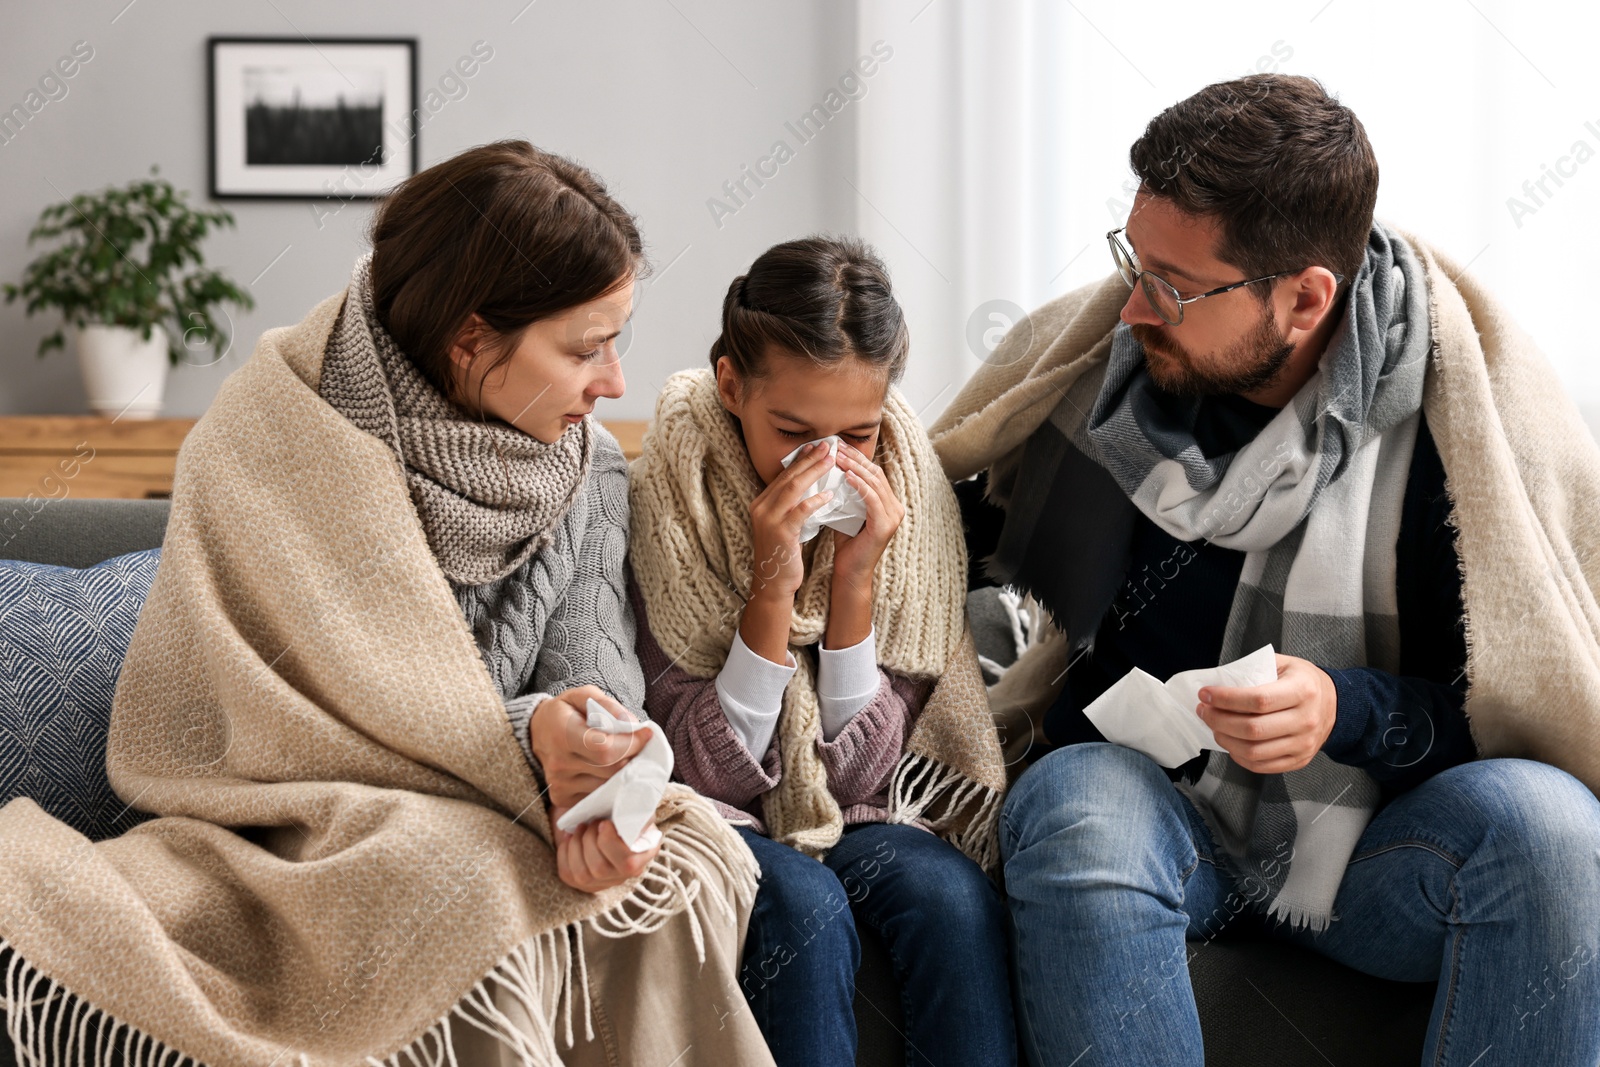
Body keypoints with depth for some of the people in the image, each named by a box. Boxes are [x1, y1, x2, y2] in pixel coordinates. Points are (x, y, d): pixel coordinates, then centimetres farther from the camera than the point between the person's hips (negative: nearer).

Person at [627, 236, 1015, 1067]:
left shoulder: (906, 498, -8)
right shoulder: (664, 502, -15)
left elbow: (855, 768, -8)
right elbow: (714, 770, -16)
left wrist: (855, 577, -20)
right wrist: (772, 586, -27)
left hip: (852, 810, 3)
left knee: (953, 895, -28)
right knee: (804, 908, -32)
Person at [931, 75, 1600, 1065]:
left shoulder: (1450, 415, -10)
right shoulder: (1103, 354, -1)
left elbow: (1514, 709, -4)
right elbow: (981, 519, 19)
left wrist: (1349, 712, -22)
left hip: (1363, 842, -1)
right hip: (1153, 810, 1)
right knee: (1075, 802, -35)